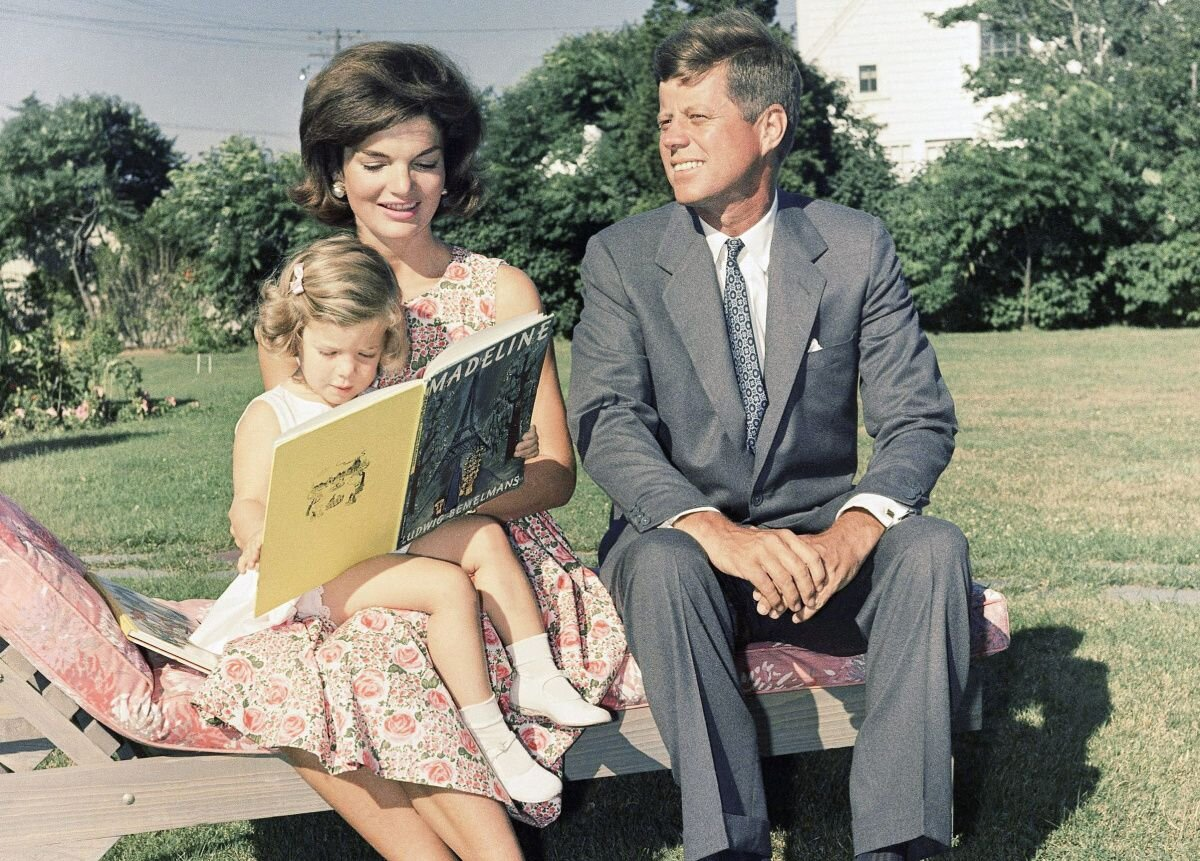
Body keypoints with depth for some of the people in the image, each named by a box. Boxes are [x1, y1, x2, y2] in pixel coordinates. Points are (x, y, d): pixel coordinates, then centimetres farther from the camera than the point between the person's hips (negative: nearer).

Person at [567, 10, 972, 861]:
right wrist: (714, 530, -32)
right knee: (665, 564, -34)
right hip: (682, 535, -1)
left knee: (933, 547, -27)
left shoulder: (857, 247, 0)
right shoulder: (622, 257, -2)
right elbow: (605, 423, -13)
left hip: (816, 544, 1)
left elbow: (920, 419, -4)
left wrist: (851, 529, -26)